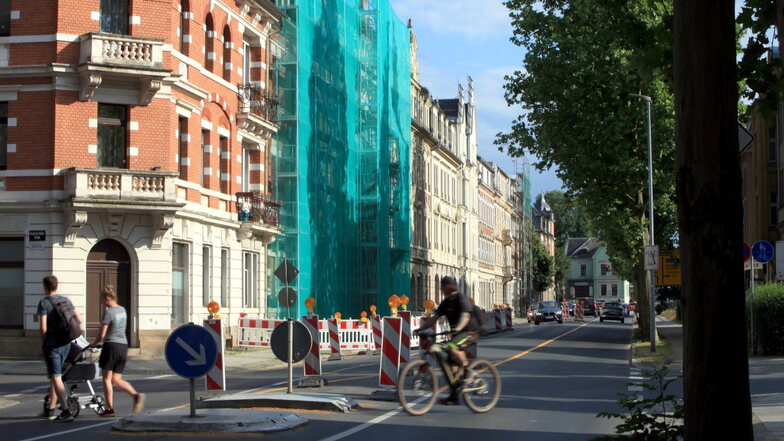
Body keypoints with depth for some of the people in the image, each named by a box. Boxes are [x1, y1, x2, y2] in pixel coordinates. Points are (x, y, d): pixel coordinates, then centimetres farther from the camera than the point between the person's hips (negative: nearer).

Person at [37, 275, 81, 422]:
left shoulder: (44, 303, -10)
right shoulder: (66, 300, 8)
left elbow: (43, 327, -15)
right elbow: (79, 319, 9)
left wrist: (43, 343, -2)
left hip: (52, 345, -6)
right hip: (65, 344, 6)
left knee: (56, 378, -8)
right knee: (54, 376, 20)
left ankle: (66, 412, -18)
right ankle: (50, 410, 28)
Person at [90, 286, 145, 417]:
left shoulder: (108, 312, -11)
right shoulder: (122, 310, 12)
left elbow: (102, 334, -11)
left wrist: (94, 344, 6)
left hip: (111, 345, -7)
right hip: (123, 346, 7)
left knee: (107, 378, 3)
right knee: (116, 379, 11)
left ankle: (110, 408, 2)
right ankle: (136, 395, -9)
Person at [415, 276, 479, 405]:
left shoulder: (462, 299, -14)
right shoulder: (446, 302, 10)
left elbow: (465, 316, -29)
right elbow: (434, 318, 9)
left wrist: (458, 328, -47)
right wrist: (420, 328, -3)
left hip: (469, 332, -8)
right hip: (456, 333, 8)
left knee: (452, 347, -35)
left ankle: (468, 372, -17)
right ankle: (454, 396, 10)